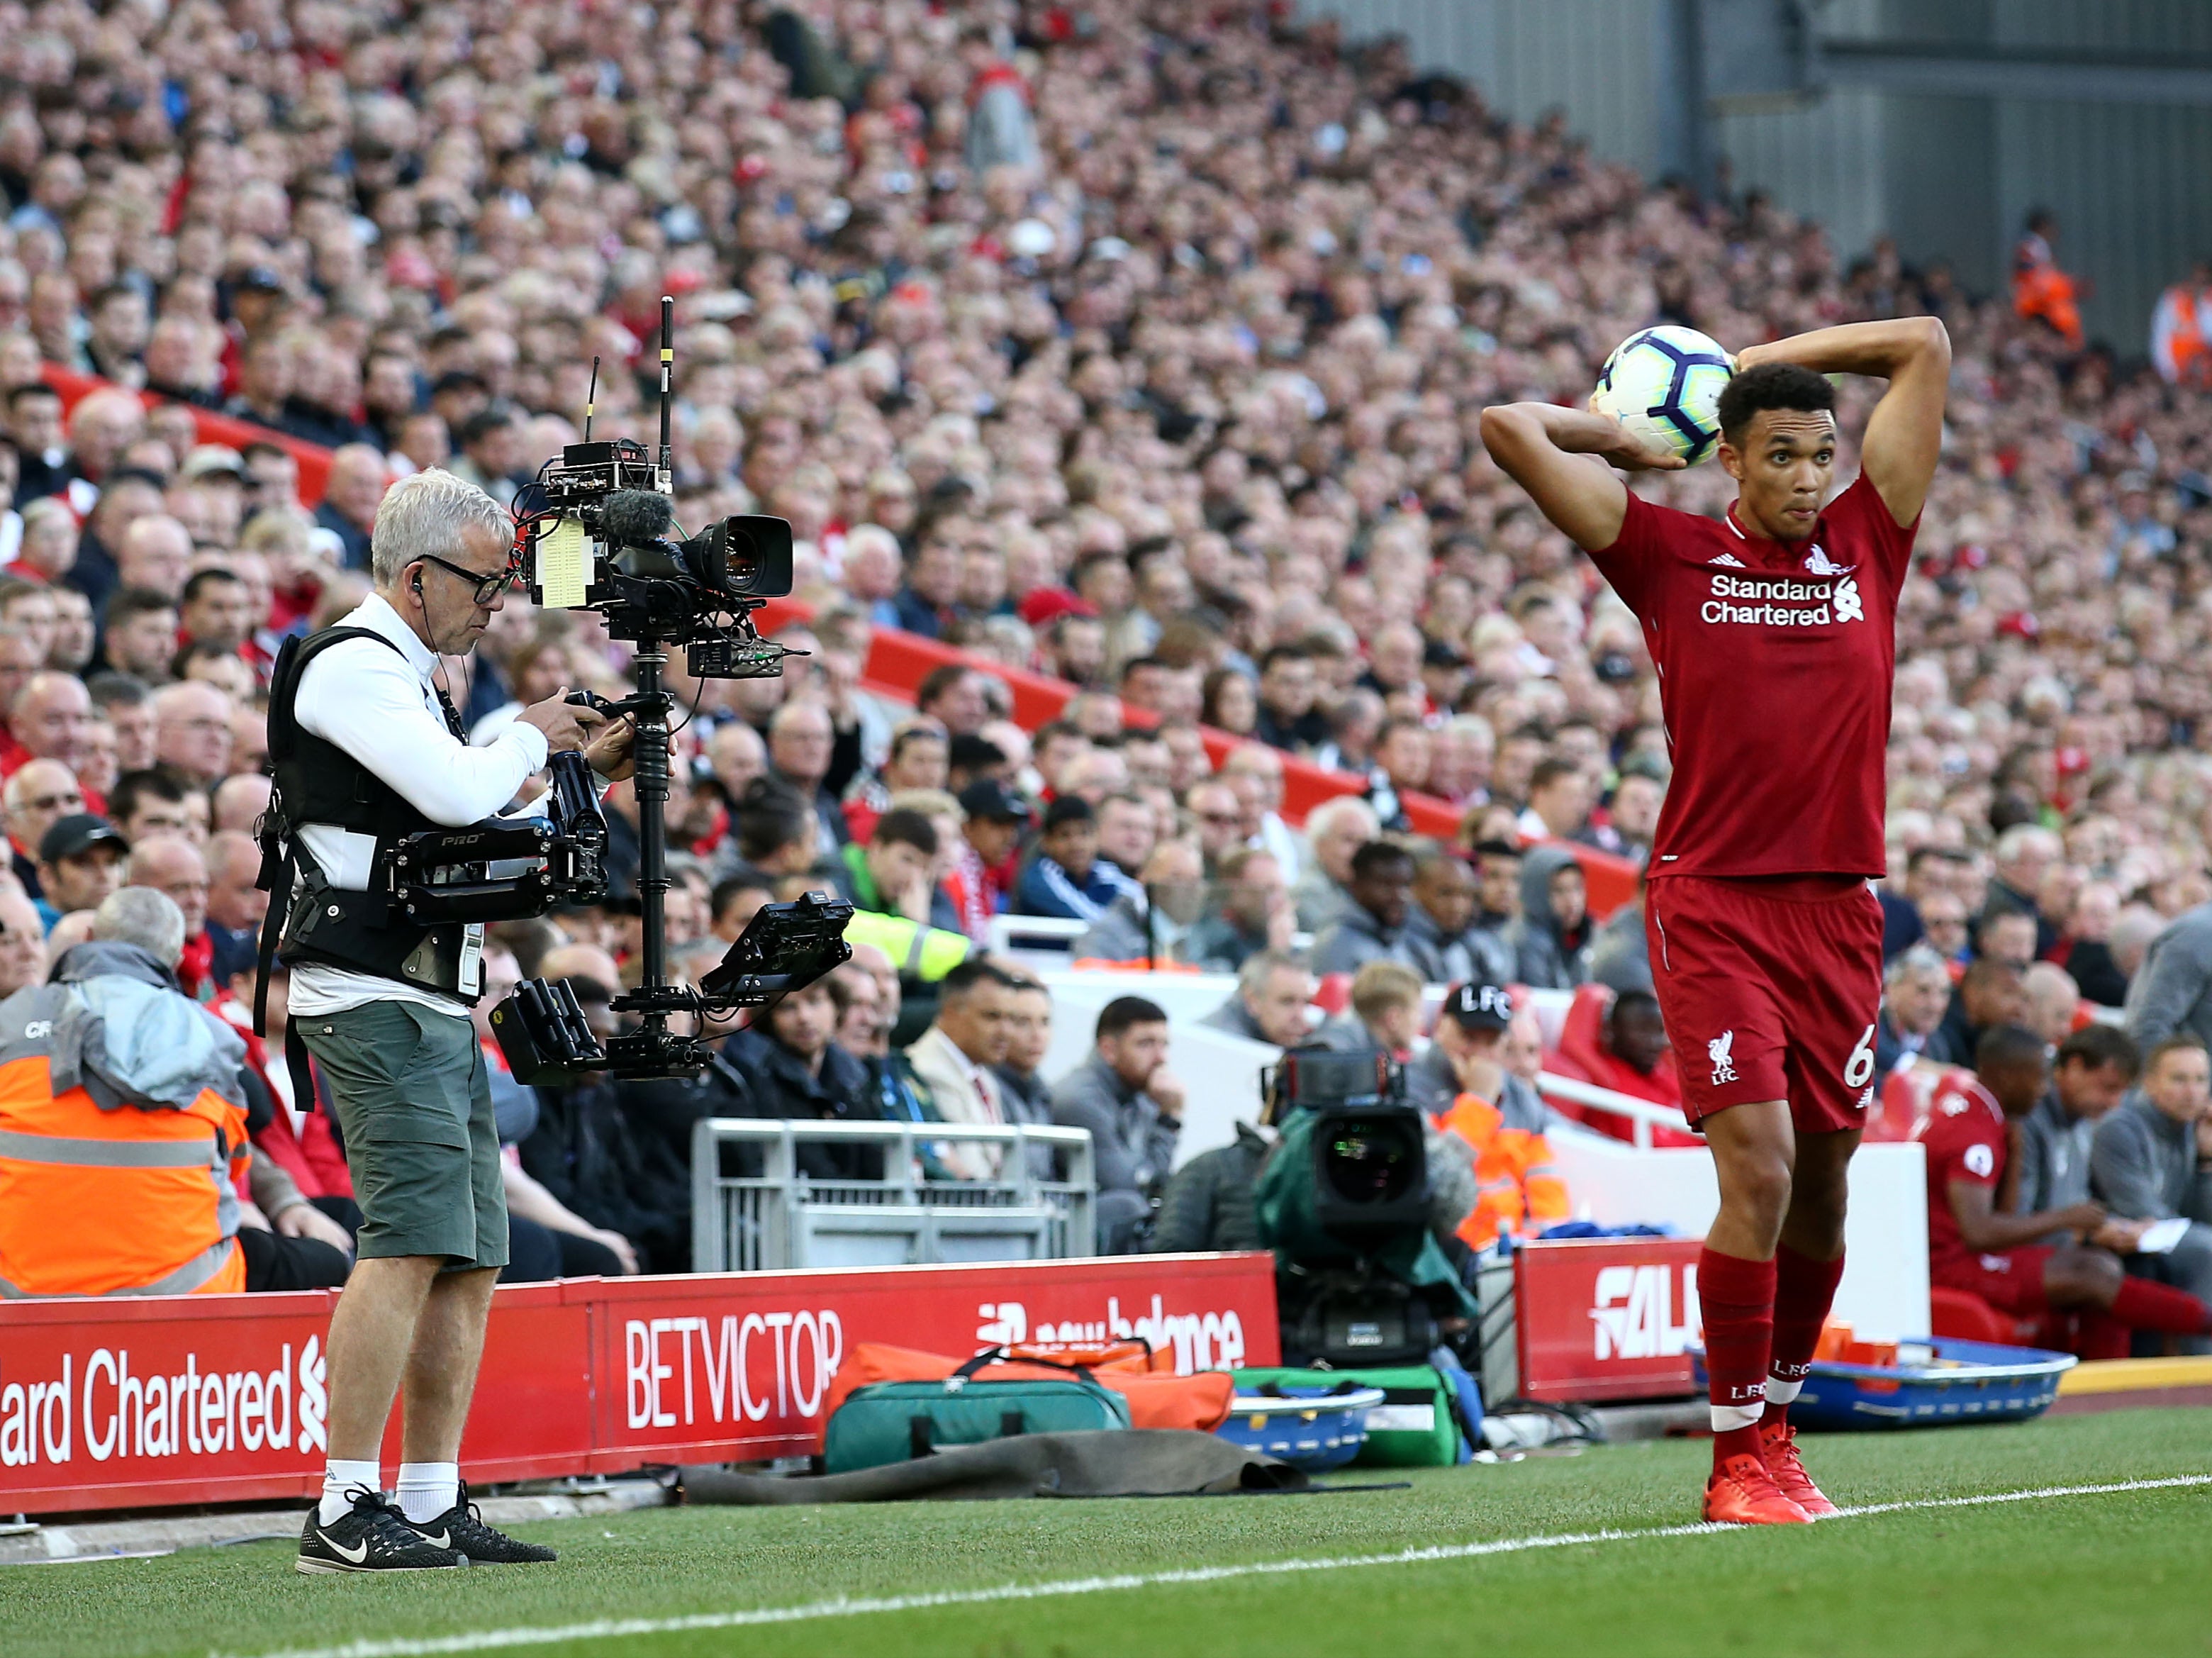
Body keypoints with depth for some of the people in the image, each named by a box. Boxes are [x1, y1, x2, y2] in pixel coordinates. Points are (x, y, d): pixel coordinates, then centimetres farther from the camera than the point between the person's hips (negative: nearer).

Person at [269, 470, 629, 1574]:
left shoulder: (411, 677, 22)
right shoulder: (351, 666, -10)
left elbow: (465, 822, 30)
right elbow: (461, 795, -21)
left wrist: (583, 770, 19)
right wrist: (532, 735, -2)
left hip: (437, 1006, 10)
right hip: (373, 999, -10)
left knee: (470, 1262, 7)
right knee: (412, 1242, -18)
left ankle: (434, 1506, 11)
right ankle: (345, 1514, -19)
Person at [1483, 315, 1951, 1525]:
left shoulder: (1867, 546, 9)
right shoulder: (1670, 559, 2)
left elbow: (1925, 347, 14)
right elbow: (1509, 430, 0)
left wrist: (1755, 362, 16)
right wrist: (1624, 435, 14)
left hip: (1838, 905, 4)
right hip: (1711, 899, -4)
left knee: (1823, 1179, 9)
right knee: (1758, 1167, -14)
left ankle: (1779, 1420, 27)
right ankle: (1738, 1459, -7)